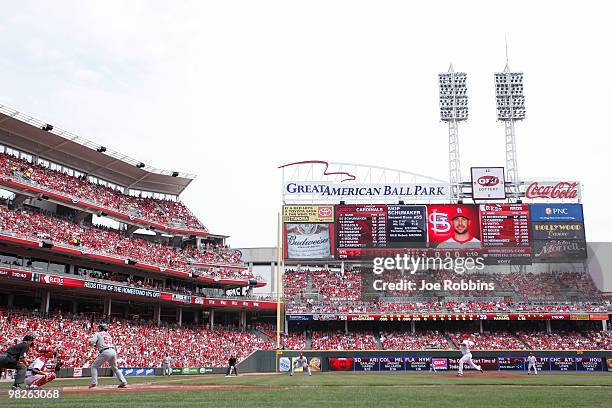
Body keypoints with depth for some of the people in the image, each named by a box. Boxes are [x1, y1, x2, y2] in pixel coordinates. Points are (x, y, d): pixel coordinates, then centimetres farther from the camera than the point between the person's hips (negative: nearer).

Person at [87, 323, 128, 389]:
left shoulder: (98, 334, 11)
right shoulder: (109, 335, 30)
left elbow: (91, 342, -2)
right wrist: (97, 345, 35)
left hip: (105, 352, -6)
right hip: (113, 351, 6)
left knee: (94, 366, 9)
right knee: (115, 368, 20)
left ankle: (94, 383, -1)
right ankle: (124, 382, 11)